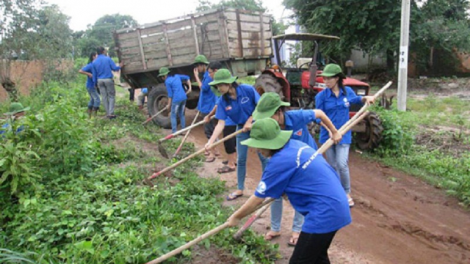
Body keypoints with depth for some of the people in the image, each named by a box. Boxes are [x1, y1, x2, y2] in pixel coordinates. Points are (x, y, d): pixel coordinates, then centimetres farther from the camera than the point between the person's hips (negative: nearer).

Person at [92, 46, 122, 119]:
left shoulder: (94, 62, 6)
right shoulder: (108, 59, -6)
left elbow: (94, 74, 8)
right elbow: (114, 68, -5)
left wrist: (96, 83, 17)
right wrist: (120, 66, 15)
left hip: (100, 80, 4)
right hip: (108, 80, -4)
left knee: (104, 97, 9)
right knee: (111, 96, 4)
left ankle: (108, 113, 13)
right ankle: (111, 113, -3)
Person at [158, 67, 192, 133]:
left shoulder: (167, 81, -7)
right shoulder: (176, 76, 14)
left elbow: (170, 95, -9)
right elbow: (187, 77, 24)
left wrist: (169, 104, -1)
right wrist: (189, 87, 22)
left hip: (176, 99, -7)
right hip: (183, 98, 7)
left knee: (173, 116, 6)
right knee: (182, 115, 18)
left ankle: (174, 132, 6)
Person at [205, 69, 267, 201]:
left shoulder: (248, 90, -22)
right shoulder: (222, 101, -14)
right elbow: (221, 123, -17)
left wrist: (250, 121, -21)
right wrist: (211, 141, -28)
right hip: (241, 128, 3)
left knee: (264, 157, 3)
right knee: (240, 159, 9)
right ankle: (240, 189, 24)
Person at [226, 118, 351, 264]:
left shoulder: (280, 161, -18)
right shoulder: (296, 145, 7)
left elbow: (257, 199, -9)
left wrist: (235, 217, 5)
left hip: (324, 213, -9)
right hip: (337, 206, 9)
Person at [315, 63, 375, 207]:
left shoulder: (347, 91, -3)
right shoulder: (321, 96, -10)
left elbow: (356, 99, 19)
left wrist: (366, 98, -1)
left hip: (343, 135, 0)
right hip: (327, 135, 0)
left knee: (342, 165, -8)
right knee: (333, 166, 9)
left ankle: (347, 193, 13)